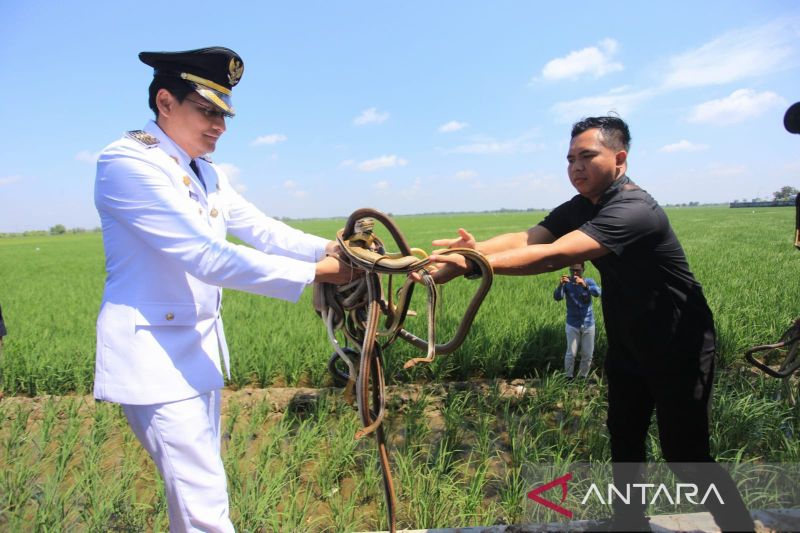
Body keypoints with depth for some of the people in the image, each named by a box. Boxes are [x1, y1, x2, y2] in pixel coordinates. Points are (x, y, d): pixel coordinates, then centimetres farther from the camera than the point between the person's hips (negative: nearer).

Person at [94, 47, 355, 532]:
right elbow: (208, 258, -27)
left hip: (199, 348, 9)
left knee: (200, 488, 20)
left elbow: (259, 229, 5)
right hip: (154, 355, -9)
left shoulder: (207, 172, 10)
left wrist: (327, 249, -12)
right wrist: (313, 272, -25)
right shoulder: (127, 161, -18)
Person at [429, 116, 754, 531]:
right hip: (627, 345, 8)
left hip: (678, 348, -7)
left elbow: (555, 256, -42)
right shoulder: (581, 207, -2)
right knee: (624, 438, 15)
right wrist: (474, 249, -36)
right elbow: (526, 238, -18)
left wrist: (473, 265, -50)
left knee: (684, 455, 2)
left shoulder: (634, 210, -29)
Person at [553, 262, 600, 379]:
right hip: (572, 324, -1)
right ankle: (569, 378, 11)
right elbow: (557, 297, -24)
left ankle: (583, 377, 26)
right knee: (571, 353, -4)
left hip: (588, 324, 1)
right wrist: (560, 285, -45)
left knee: (587, 354, 8)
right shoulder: (567, 283, -9)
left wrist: (585, 285, -46)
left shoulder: (589, 281, -7)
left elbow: (597, 293, -27)